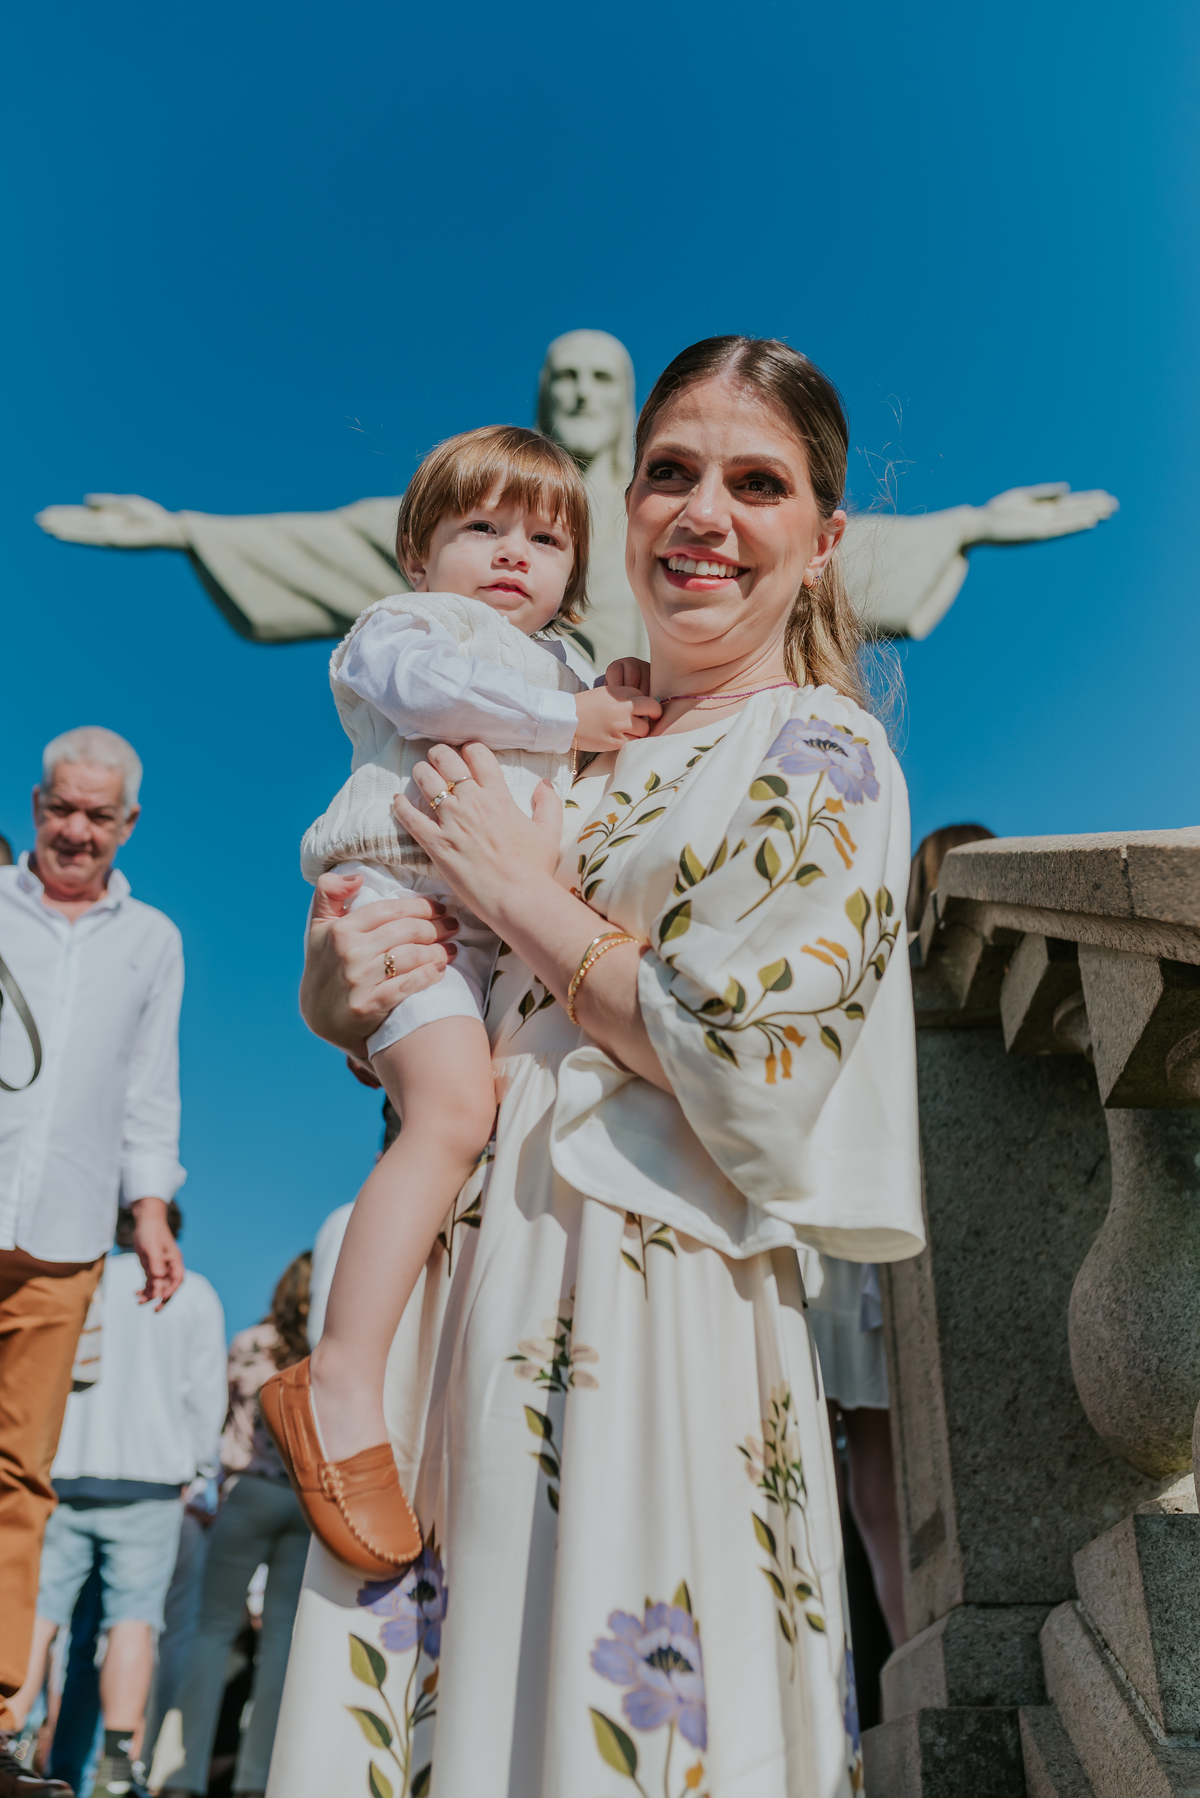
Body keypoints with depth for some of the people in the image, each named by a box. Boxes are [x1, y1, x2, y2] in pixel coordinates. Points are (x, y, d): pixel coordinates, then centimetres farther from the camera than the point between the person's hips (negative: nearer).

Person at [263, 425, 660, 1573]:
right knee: (454, 1104, -28)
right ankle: (341, 1382, -28)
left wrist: (619, 715, 13)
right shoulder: (403, 623, 11)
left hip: (511, 935, 8)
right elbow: (432, 688, -12)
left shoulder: (558, 677, 33)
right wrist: (574, 720, -6)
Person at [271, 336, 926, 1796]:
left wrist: (529, 895, -9)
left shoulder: (823, 759, -4)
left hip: (649, 1303, -6)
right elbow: (453, 1025, 18)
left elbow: (748, 1061, -17)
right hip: (469, 1271, 6)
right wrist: (341, 993, -5)